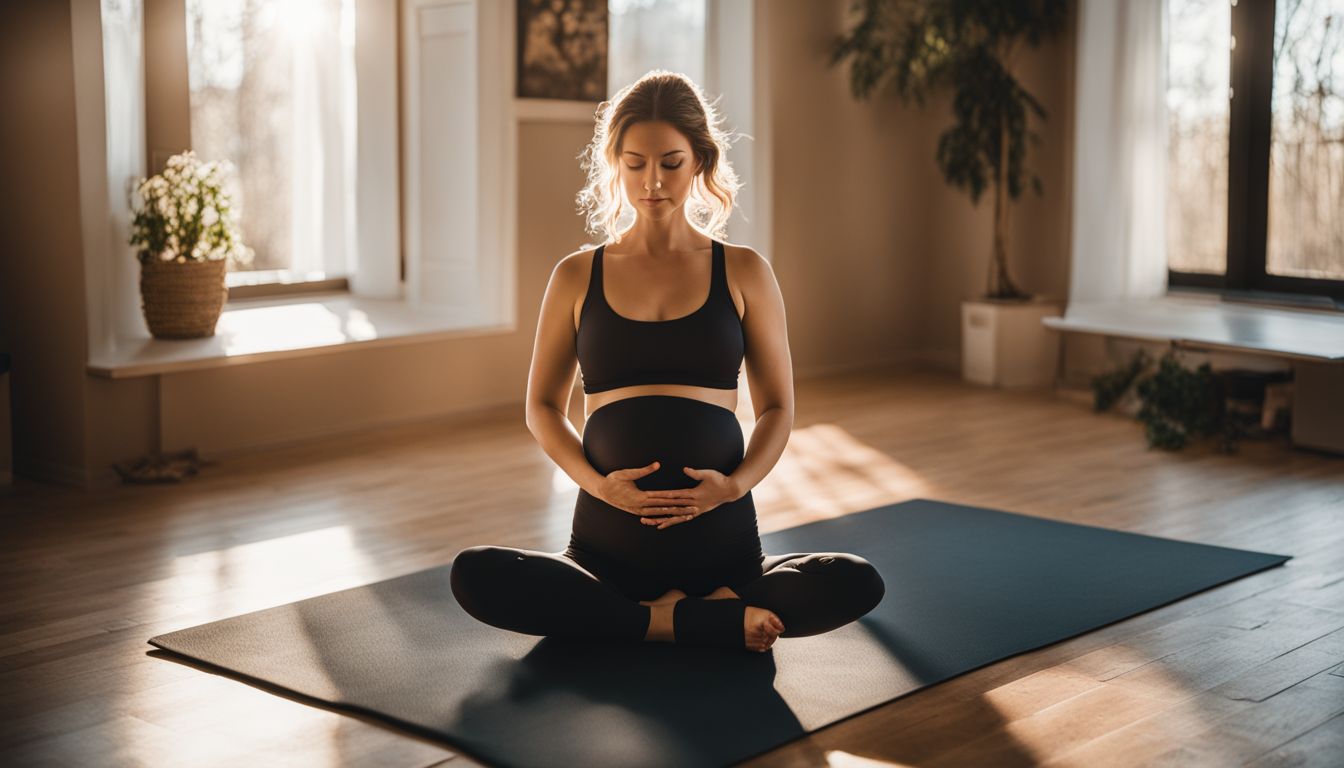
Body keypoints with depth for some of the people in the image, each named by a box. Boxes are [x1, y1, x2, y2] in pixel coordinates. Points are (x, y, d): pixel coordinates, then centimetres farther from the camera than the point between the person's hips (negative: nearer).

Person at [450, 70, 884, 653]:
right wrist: (597, 482, -10)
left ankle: (654, 617, -14)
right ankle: (719, 619, -19)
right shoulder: (577, 277, 7)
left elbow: (778, 407, 8)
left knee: (858, 584, -26)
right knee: (474, 576, -27)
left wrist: (736, 482, -13)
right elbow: (543, 407, 10)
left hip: (719, 538, -1)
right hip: (608, 539, 1)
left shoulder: (744, 273, 6)